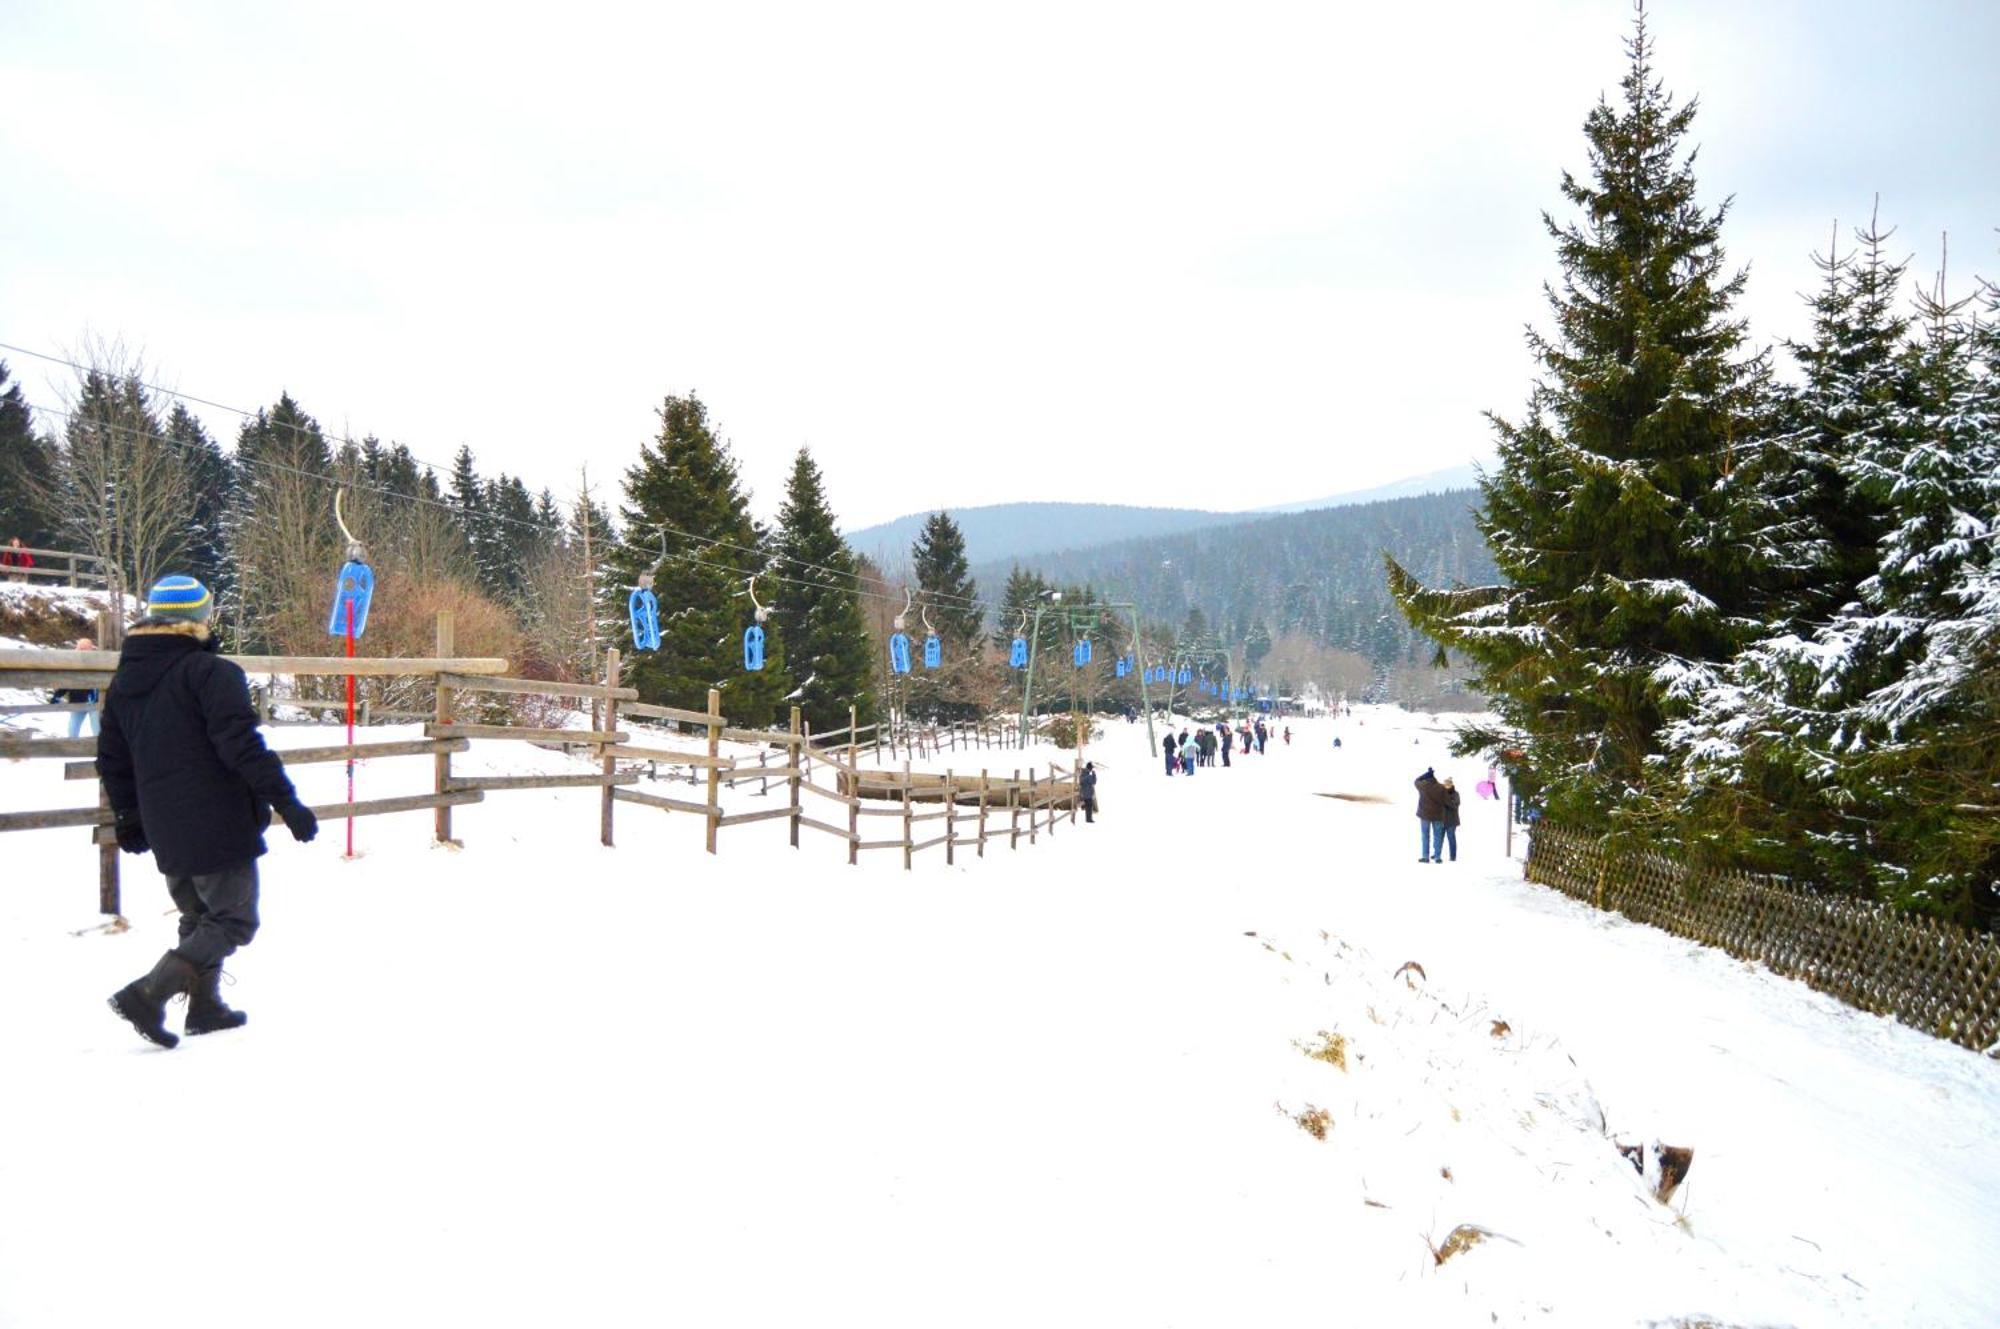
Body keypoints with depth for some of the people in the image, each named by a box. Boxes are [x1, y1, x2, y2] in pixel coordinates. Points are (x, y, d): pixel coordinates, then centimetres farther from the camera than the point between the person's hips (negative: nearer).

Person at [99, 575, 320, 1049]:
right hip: (218, 827, -8)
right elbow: (242, 744, -22)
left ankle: (204, 1006, 28)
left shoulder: (122, 682, 11)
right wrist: (285, 800, -19)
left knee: (199, 916, 23)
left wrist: (128, 818, 28)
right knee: (233, 920, 1)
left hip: (165, 832, 8)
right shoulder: (211, 672, -14)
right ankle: (148, 993, -10)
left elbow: (112, 760, 18)